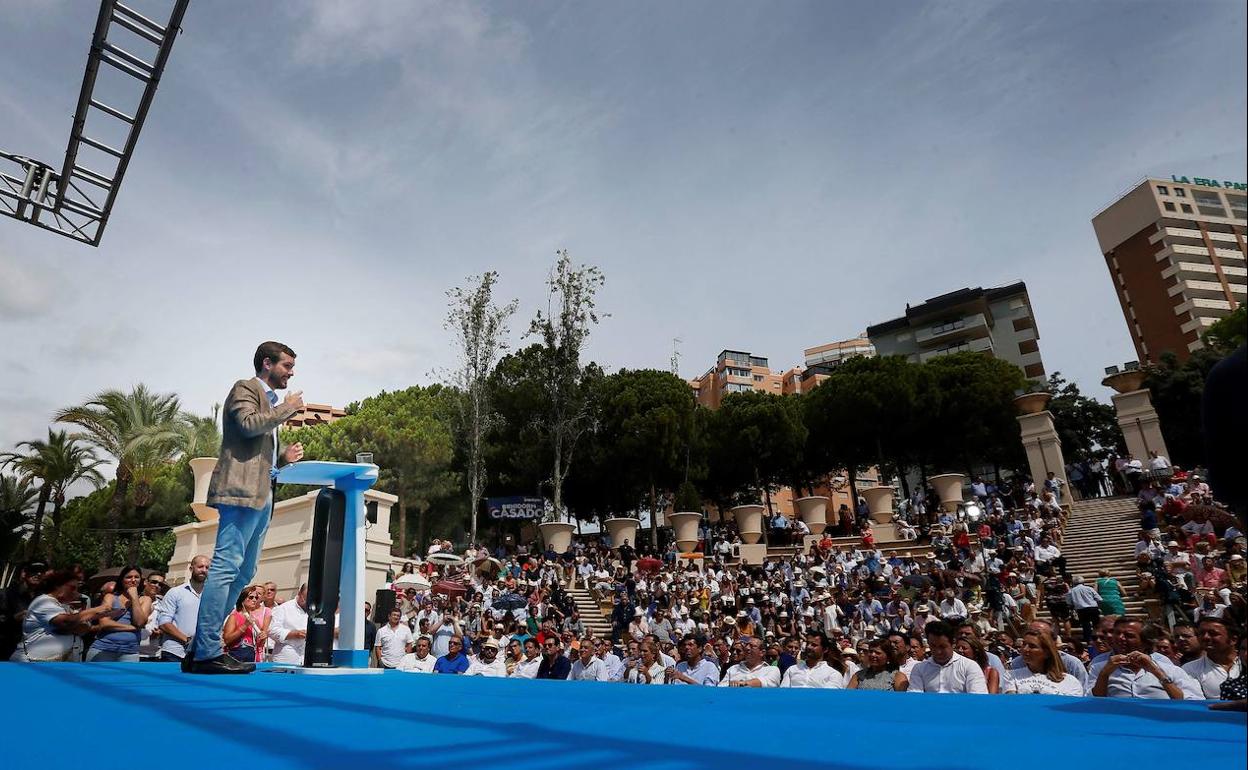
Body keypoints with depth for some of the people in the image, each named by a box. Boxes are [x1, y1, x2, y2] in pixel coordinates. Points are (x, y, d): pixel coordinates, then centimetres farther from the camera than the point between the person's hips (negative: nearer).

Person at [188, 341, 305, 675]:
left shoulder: (270, 402, 28)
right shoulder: (244, 388, 2)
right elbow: (249, 424, -18)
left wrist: (283, 457, 13)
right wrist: (286, 409, -7)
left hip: (261, 495, 10)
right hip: (242, 490, -10)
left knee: (243, 572, 9)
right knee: (226, 567, -12)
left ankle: (202, 649, 14)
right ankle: (207, 652, -11)